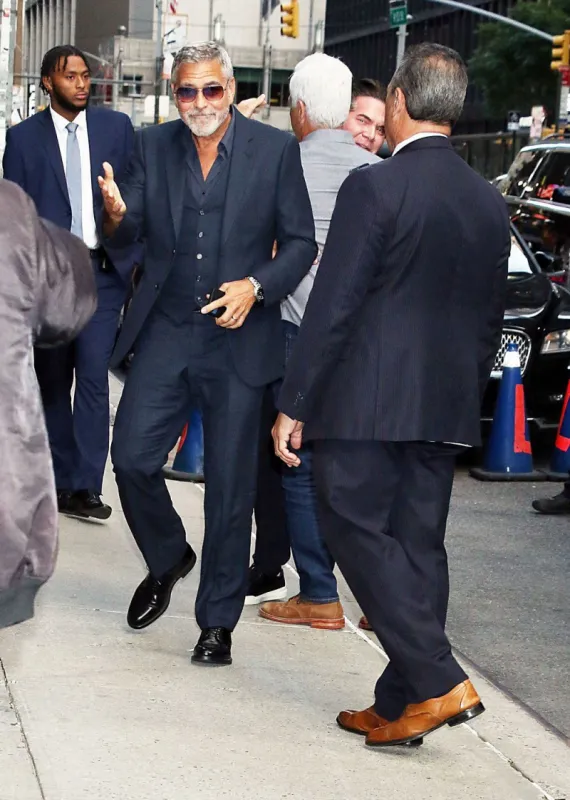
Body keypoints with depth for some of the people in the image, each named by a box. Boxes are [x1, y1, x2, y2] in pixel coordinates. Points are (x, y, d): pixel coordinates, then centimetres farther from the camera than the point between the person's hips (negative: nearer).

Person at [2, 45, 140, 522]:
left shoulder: (116, 127, 6)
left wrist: (138, 257, 1)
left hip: (103, 270, 0)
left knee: (94, 377, -9)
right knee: (52, 382, 8)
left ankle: (84, 487, -6)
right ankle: (60, 481, 18)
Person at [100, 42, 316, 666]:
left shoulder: (275, 150, -3)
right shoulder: (153, 147, 5)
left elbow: (301, 244, -1)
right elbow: (130, 235, 3)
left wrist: (256, 286, -18)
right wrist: (116, 216, -21)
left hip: (238, 339, -2)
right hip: (166, 332, 3)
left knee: (230, 486, 2)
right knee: (131, 458, -2)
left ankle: (217, 621, 16)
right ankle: (167, 560, 28)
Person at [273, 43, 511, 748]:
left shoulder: (374, 188, -11)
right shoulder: (489, 202, 9)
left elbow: (332, 306, -13)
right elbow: (489, 318, 15)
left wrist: (294, 404, -8)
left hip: (366, 402, -7)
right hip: (445, 411, 7)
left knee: (359, 531, 1)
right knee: (419, 545, 10)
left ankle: (439, 683, -7)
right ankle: (400, 705, 15)